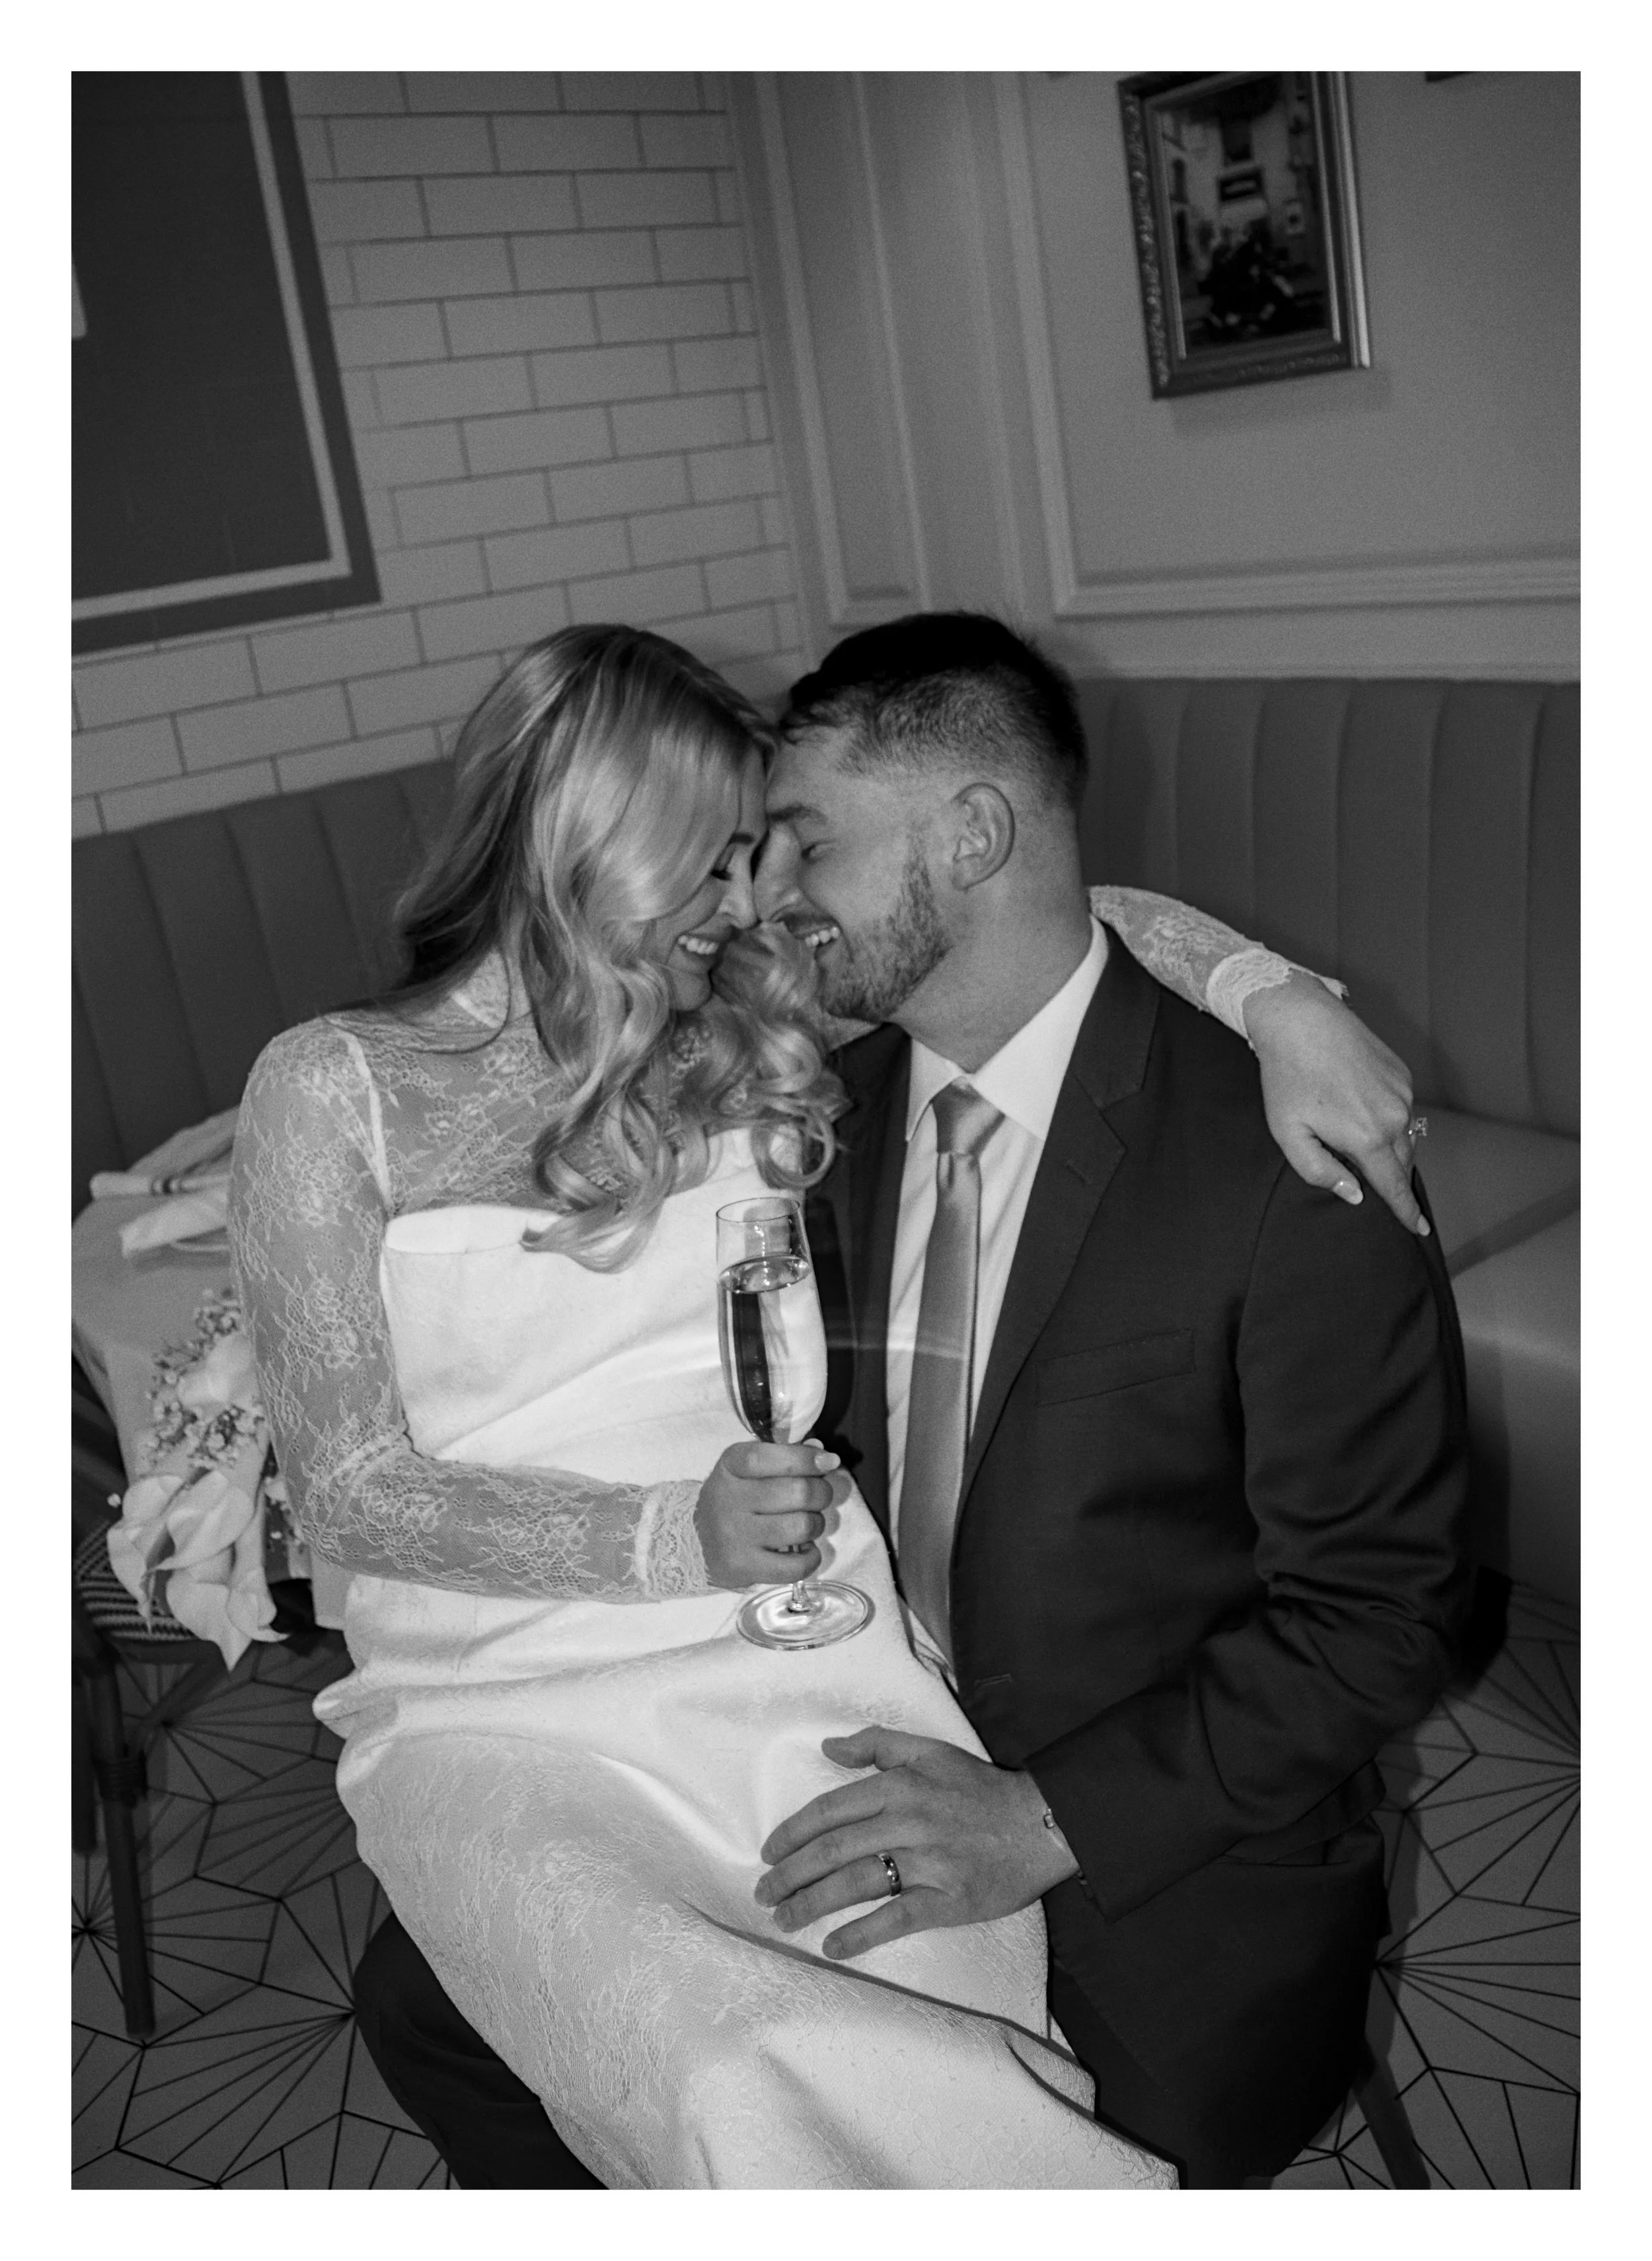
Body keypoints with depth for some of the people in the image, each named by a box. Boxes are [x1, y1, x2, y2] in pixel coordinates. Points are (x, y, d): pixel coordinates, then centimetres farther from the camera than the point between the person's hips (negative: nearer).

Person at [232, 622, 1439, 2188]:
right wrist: (676, 1538, -16)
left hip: (799, 1657, 3)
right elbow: (349, 1490, -3)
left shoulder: (744, 1017, 10)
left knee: (986, 2065, -23)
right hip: (499, 1716, -2)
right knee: (737, 2091, -30)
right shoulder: (336, 1090, 0)